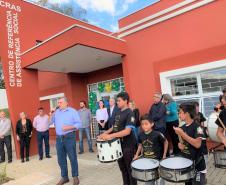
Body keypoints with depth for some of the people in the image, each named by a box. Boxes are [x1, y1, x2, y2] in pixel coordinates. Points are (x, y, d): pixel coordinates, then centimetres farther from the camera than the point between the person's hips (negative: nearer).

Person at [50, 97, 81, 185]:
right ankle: (64, 177, 29)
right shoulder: (56, 112, 11)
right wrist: (51, 115, -3)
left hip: (69, 137, -5)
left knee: (72, 158, 4)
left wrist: (69, 127, -20)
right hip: (59, 138, 5)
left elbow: (79, 124, -8)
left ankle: (75, 177, 21)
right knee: (61, 159, 13)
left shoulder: (72, 111, -3)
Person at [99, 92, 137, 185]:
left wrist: (111, 136, -30)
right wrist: (105, 133, 3)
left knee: (130, 169, 8)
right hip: (119, 144, 8)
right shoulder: (118, 112, 8)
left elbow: (127, 131, -26)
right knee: (122, 168, 20)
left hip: (128, 145, -8)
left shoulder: (129, 113, -17)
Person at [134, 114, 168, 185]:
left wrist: (164, 155, -6)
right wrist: (137, 155, 2)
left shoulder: (157, 134, -20)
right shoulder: (141, 135, -7)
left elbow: (166, 142, -6)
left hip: (157, 160, -4)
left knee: (160, 178, 14)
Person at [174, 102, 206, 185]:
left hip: (197, 165, -7)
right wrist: (180, 144, -8)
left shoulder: (197, 127, -18)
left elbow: (197, 144, -29)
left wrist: (182, 133, -29)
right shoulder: (182, 127, 2)